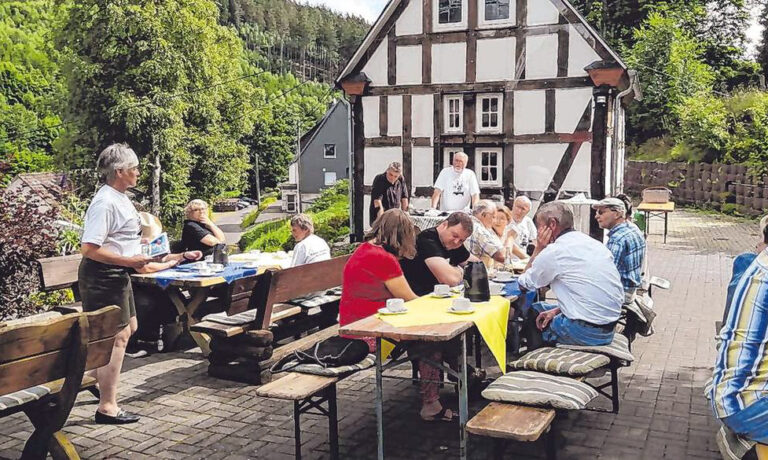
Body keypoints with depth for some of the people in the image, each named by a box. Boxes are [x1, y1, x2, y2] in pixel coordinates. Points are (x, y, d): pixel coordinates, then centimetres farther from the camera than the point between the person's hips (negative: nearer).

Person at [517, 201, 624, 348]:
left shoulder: (554, 252, -13)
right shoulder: (596, 244, 10)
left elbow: (523, 284, 2)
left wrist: (538, 248, 3)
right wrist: (558, 310, 11)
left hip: (585, 333, -7)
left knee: (533, 312, 17)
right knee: (540, 308, 25)